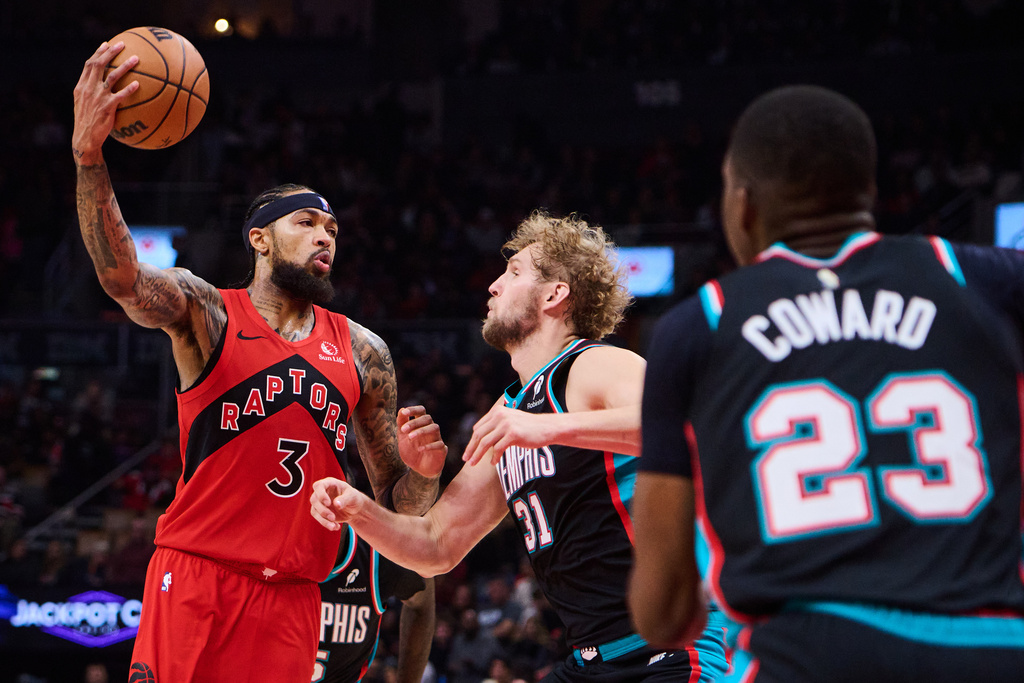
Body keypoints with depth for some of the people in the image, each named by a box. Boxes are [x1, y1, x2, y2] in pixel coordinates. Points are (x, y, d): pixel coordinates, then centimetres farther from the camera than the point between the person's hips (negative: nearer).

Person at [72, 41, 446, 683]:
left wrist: (422, 473, -8)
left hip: (291, 602, 4)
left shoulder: (363, 353, 13)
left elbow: (397, 504, 18)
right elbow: (120, 274, -22)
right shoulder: (206, 312, 1)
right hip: (195, 577, -4)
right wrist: (89, 155, -37)